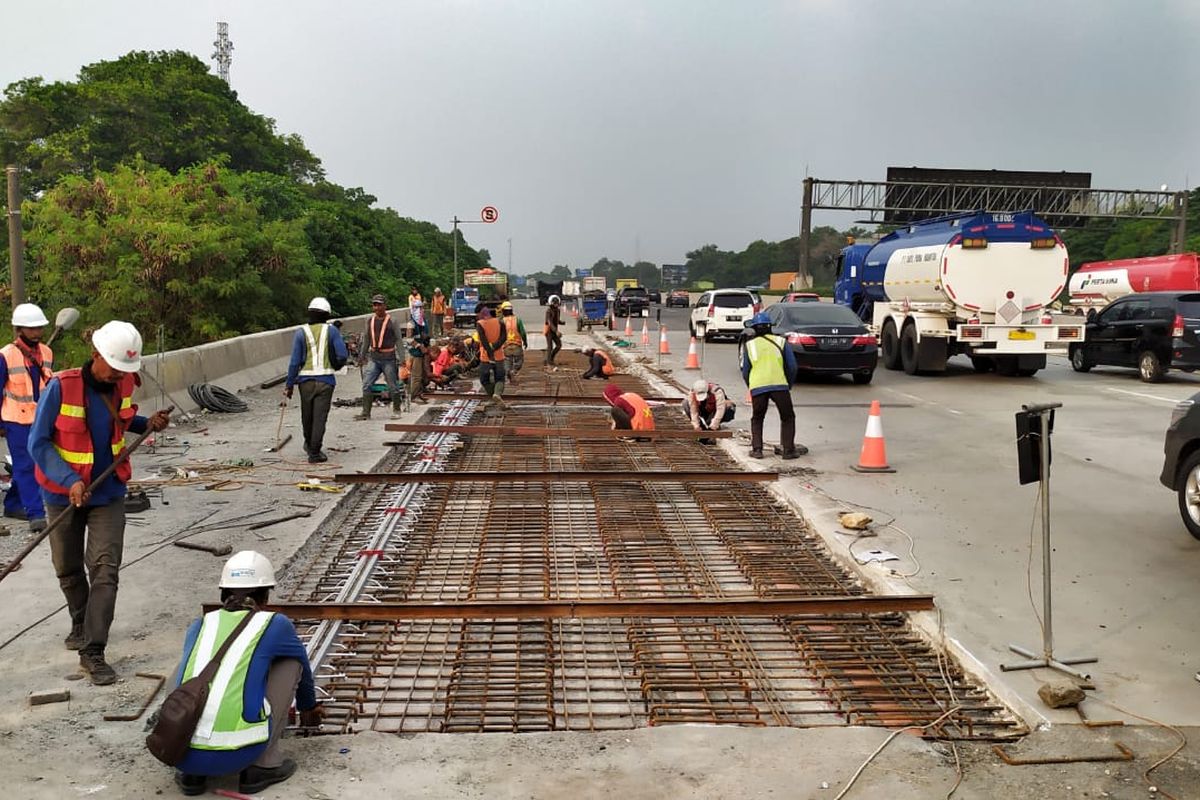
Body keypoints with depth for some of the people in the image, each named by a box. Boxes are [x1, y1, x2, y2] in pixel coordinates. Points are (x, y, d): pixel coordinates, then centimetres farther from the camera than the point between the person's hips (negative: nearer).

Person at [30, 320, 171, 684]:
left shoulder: (123, 384, -6)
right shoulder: (62, 386, -19)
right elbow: (38, 443, -15)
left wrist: (147, 424, -4)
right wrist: (70, 481, -26)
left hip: (108, 493, 2)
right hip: (63, 493, -2)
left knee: (105, 570, -9)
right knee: (68, 569, 17)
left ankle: (92, 652, -6)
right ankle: (81, 623, 43)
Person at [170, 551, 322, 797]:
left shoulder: (199, 626, 20)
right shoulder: (275, 625, 11)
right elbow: (303, 667, 32)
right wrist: (308, 707, 55)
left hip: (181, 753, 3)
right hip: (237, 753, -3)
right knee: (290, 661, 19)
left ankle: (191, 773, 18)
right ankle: (263, 765, 13)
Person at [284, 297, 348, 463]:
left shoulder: (301, 332, -1)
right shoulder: (331, 330, -2)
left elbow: (295, 361, -4)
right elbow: (342, 355, -8)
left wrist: (289, 384, 2)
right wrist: (335, 366, 15)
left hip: (306, 380, 1)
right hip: (325, 380, -1)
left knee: (307, 415, 19)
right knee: (320, 417, 0)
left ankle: (309, 443, 40)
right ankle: (314, 452, -3)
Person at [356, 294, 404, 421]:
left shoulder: (391, 321, -6)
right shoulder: (370, 320, 8)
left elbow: (398, 340, -7)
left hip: (388, 358, -4)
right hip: (373, 357, 4)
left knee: (393, 387, 4)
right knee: (366, 385, -4)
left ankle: (396, 410, 21)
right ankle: (366, 413, -1)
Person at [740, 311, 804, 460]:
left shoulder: (749, 345, 11)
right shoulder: (781, 341, 10)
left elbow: (745, 371, 13)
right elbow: (792, 366, 8)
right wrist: (789, 384, 21)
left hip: (757, 386, 1)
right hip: (779, 385, -1)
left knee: (757, 419, 17)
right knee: (787, 418, 12)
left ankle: (757, 449, 9)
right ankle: (788, 449, 6)